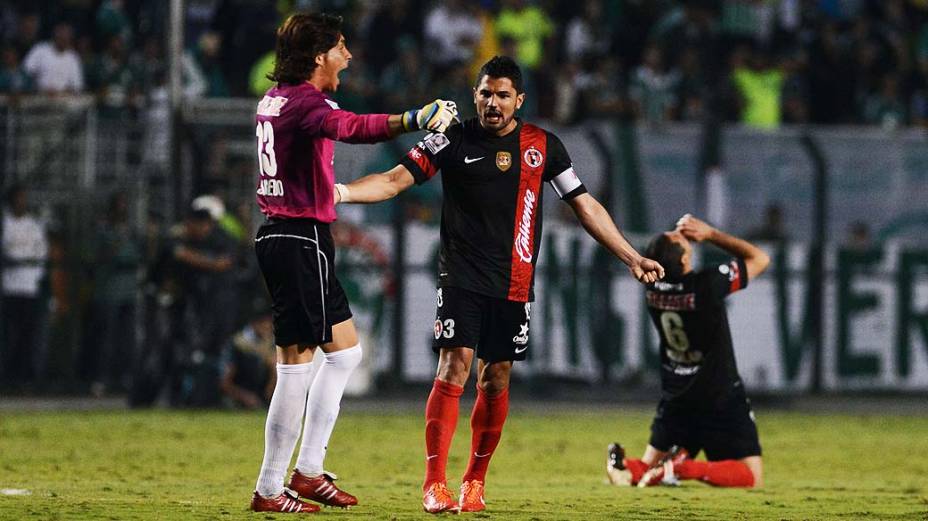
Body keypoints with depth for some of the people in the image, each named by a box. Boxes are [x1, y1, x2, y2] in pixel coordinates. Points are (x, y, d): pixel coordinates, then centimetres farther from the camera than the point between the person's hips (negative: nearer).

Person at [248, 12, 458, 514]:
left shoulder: (274, 99, 13)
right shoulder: (305, 103, -17)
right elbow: (350, 127, -39)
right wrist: (412, 119, -52)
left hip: (280, 235, 10)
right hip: (301, 240, -10)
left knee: (345, 350, 17)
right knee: (296, 365, -6)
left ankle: (309, 470, 19)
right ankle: (270, 489, -2)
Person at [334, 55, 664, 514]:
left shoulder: (542, 146, 6)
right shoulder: (453, 140, 1)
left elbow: (585, 206, 12)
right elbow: (395, 179, -2)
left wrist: (631, 257, 12)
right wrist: (340, 191, -18)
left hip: (514, 284, 3)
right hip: (462, 278, -3)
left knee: (496, 381, 4)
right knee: (453, 369, -13)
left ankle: (474, 482, 16)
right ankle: (434, 484, -13)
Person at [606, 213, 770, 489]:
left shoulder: (653, 288, -8)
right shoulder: (707, 285, -24)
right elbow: (760, 258, -9)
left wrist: (681, 232, 1)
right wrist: (710, 233, -7)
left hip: (675, 400, 5)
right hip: (722, 401, -5)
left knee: (649, 466, 20)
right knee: (752, 479, -2)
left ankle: (627, 467, -15)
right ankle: (686, 469, -24)